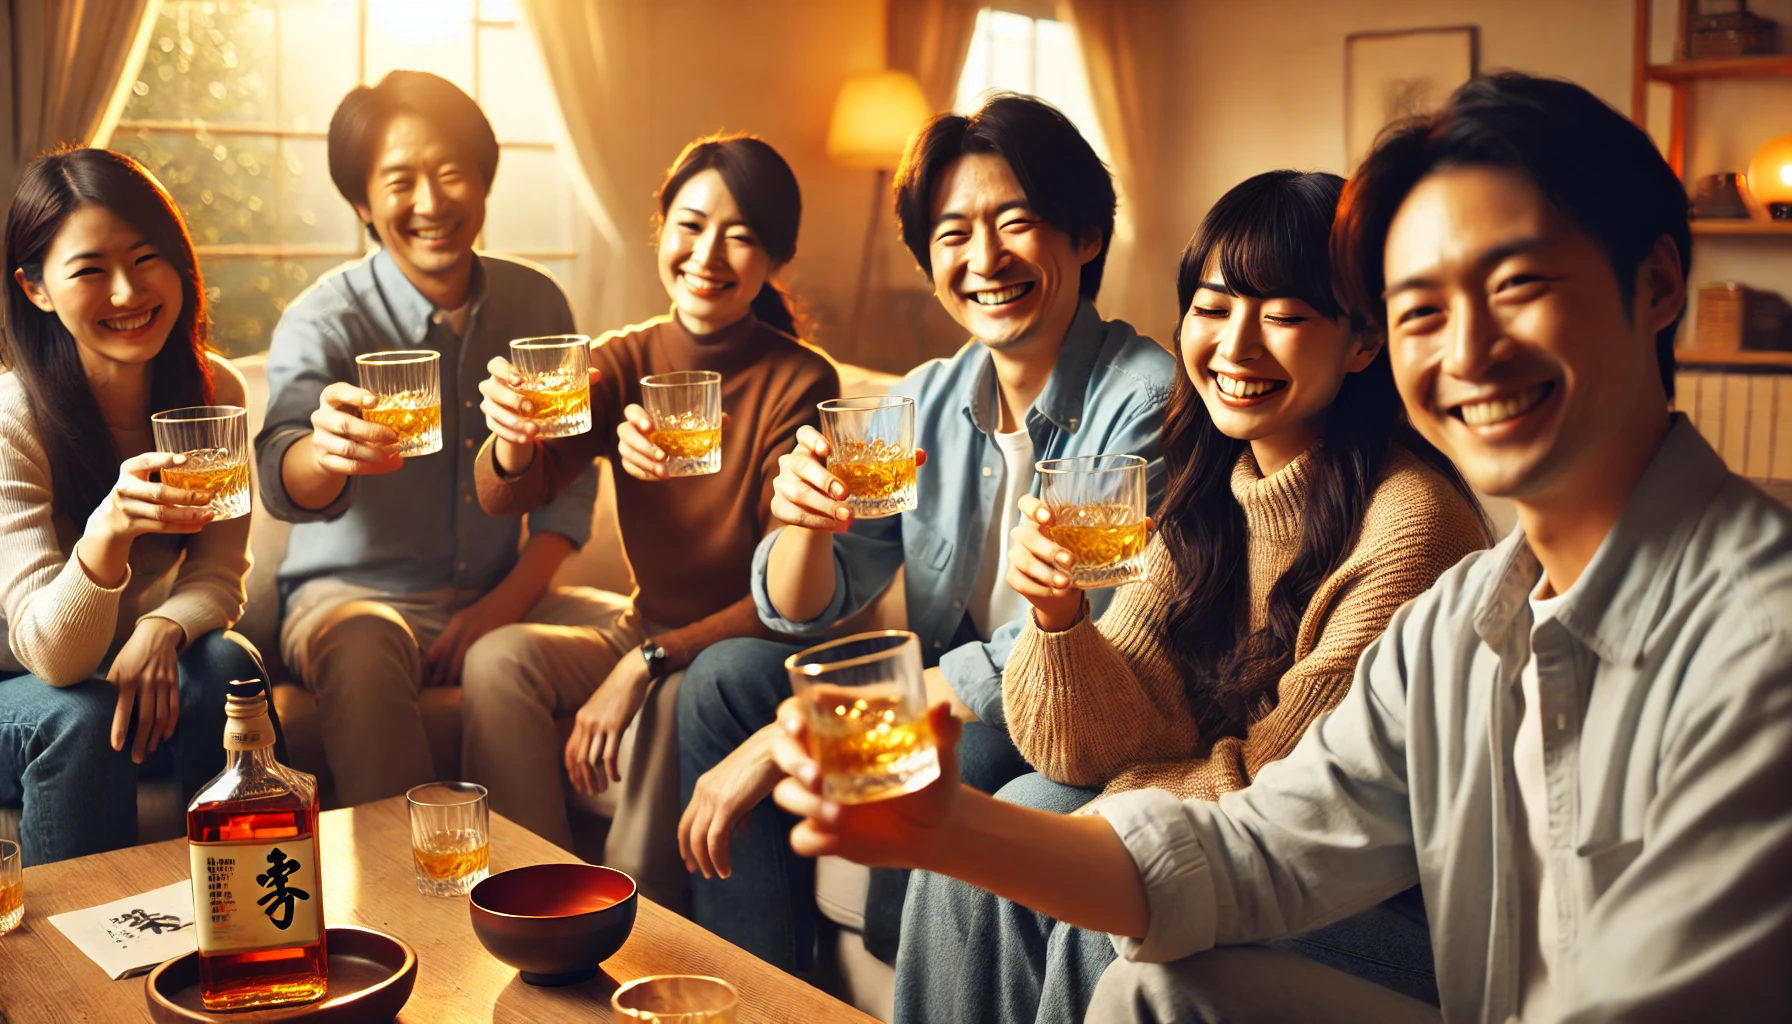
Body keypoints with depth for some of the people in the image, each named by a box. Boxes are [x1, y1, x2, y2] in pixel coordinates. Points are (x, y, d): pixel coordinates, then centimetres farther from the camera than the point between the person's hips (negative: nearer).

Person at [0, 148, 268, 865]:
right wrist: (108, 531, -49)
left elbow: (217, 576, -3)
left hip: (140, 669, 3)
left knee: (227, 669, -28)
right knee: (80, 721, -34)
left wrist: (163, 627, -28)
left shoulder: (214, 392, -9)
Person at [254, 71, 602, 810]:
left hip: (497, 595, 4)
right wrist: (327, 452, -51)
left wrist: (510, 596, -7)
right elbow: (283, 485, -25)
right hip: (352, 594, -3)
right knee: (363, 658, -36)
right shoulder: (324, 320, -8)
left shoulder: (536, 303, 5)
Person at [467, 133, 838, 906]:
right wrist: (513, 442, -41)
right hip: (641, 627, 4)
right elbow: (504, 498, -17)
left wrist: (649, 662, -26)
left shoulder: (800, 384, -15)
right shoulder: (624, 362, -2)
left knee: (667, 705, -33)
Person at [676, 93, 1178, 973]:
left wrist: (787, 739, -23)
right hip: (942, 706, 7)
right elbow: (800, 614, 4)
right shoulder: (925, 400, 3)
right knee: (728, 677, -5)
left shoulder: (1145, 403, -18)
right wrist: (807, 520, -22)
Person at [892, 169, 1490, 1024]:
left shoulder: (1409, 522, -21)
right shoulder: (1206, 499, 2)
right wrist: (1058, 614, -23)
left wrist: (1119, 787, -4)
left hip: (1399, 907, -6)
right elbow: (1114, 747, -5)